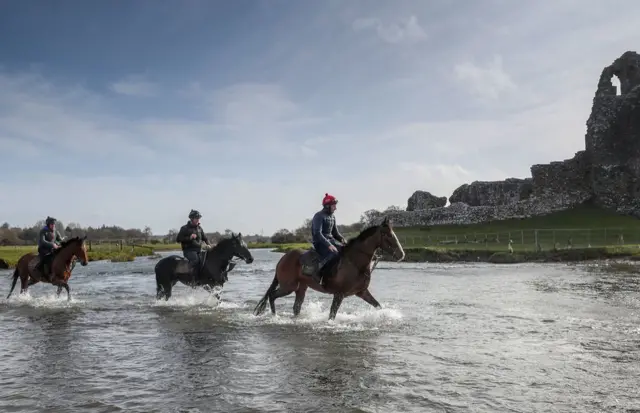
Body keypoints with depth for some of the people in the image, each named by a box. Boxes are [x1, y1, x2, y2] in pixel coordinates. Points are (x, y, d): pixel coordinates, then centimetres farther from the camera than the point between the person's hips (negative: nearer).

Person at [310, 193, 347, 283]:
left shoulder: (332, 217, 13)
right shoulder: (319, 216, -12)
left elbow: (335, 232, 18)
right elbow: (317, 233, -22)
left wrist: (342, 239, -4)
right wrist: (329, 245, -32)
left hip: (331, 240, 9)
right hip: (320, 242, -9)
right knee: (334, 253, -35)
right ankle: (317, 273, -28)